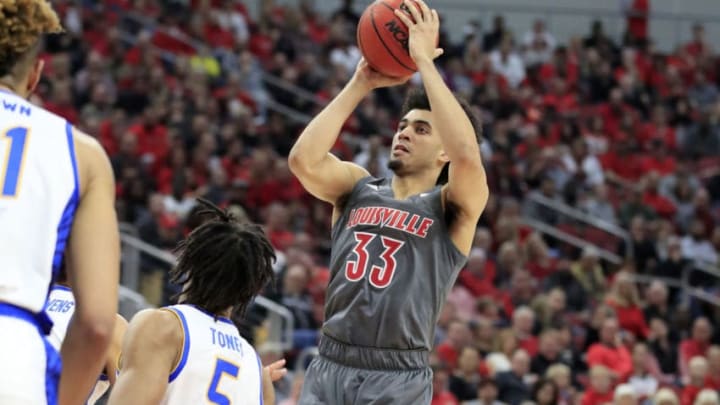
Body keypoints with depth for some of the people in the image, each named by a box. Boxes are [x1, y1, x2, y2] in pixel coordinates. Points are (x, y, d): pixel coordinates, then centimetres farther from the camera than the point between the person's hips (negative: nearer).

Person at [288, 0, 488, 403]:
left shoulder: (451, 208, 1)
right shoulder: (358, 187, 12)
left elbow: (468, 155, -21)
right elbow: (303, 159, -7)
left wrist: (424, 60, -16)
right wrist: (360, 85, -4)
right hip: (329, 369, 4)